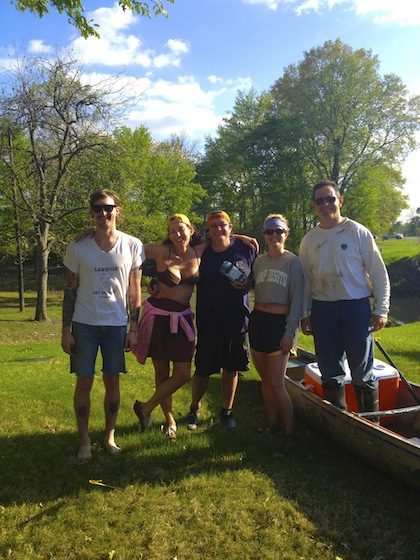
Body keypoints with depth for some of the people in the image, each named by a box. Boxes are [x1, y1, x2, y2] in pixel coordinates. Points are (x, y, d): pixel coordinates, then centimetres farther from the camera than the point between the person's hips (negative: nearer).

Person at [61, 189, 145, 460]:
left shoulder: (132, 245, -3)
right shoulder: (78, 247, -3)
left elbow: (135, 290, 2)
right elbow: (70, 290, 1)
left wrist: (134, 328, -1)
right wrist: (66, 330, -2)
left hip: (117, 324, 0)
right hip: (84, 324, 0)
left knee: (112, 381, 8)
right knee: (84, 382, 4)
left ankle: (110, 436, 25)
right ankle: (84, 440, 19)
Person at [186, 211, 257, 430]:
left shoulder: (246, 249, -2)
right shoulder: (201, 252, -2)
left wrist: (246, 285, -13)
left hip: (237, 321, 1)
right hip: (208, 322, -1)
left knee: (231, 369, 14)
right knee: (203, 371, 6)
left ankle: (227, 411, 34)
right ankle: (194, 409, 31)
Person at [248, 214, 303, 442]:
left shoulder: (292, 261, -5)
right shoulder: (259, 261, 10)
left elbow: (296, 299, -7)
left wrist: (290, 332, -12)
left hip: (279, 322, -5)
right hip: (258, 321, 5)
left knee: (276, 384, -5)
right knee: (265, 380, 12)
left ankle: (290, 432, 10)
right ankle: (272, 426, 26)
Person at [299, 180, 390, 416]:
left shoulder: (358, 232, -2)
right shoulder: (309, 240, 8)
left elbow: (379, 274, -1)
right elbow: (305, 280, 11)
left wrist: (381, 310, -6)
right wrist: (305, 313, 8)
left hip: (356, 308, -3)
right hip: (322, 310, 4)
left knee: (362, 372, 2)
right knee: (330, 372, 12)